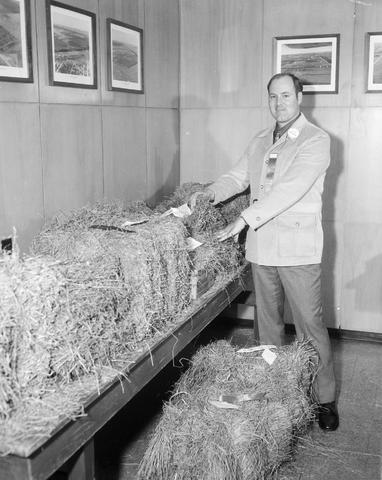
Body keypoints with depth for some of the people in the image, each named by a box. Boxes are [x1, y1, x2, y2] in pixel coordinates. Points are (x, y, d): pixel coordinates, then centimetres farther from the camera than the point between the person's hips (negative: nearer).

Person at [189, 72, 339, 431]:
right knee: (268, 322, 15)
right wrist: (211, 193, -8)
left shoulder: (316, 140, -8)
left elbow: (290, 189, -19)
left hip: (298, 249, -6)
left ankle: (325, 399, 14)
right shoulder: (259, 142, 15)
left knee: (310, 325, -1)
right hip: (261, 246, 6)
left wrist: (245, 218, -26)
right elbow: (238, 176, 14)